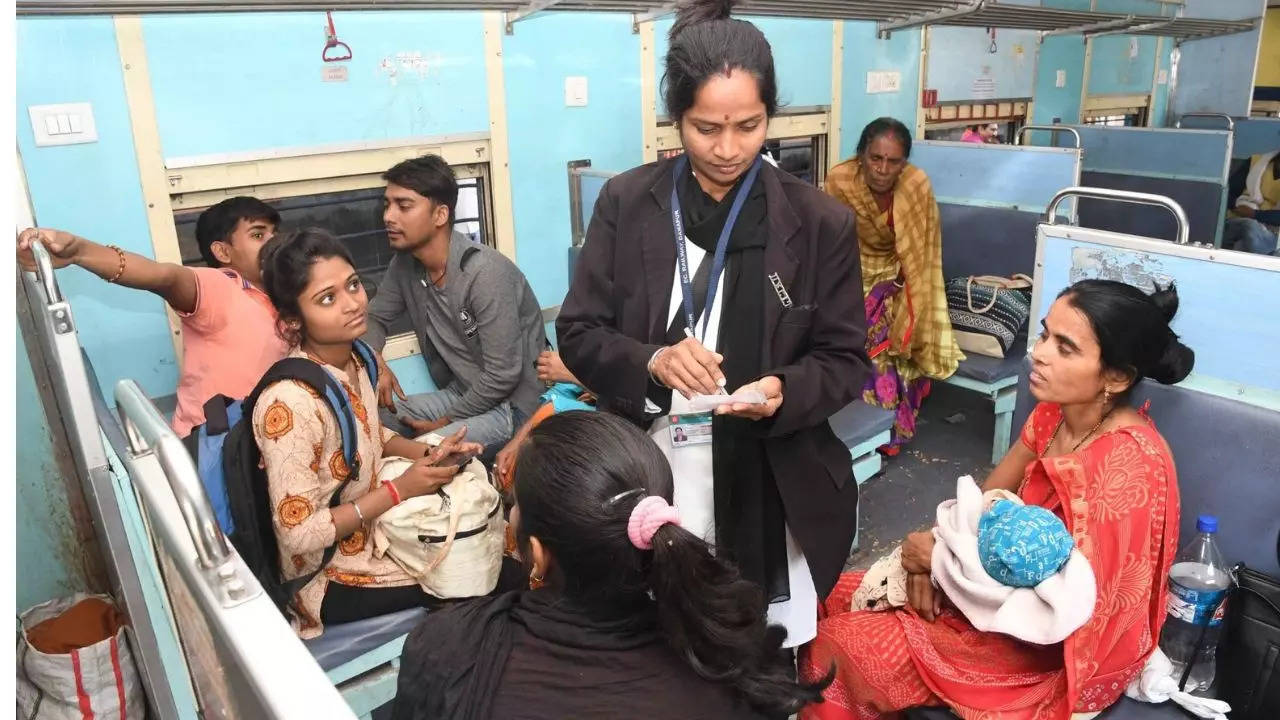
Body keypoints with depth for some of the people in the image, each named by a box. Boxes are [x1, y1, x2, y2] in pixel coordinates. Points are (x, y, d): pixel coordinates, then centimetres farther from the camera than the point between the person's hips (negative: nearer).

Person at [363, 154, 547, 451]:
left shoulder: (485, 273, -26)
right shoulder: (405, 263, -3)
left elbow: (502, 376, -25)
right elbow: (374, 317, 14)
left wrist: (448, 421, -13)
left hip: (512, 405, -7)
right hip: (461, 393, 7)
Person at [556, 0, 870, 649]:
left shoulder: (820, 222, -4)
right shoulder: (627, 201, -2)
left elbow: (845, 360, 1)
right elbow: (578, 334, 0)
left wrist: (784, 392, -20)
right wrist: (651, 362, -20)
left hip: (769, 495, 0)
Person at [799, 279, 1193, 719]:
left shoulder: (1127, 463, -29)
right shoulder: (1054, 415, -4)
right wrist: (929, 557, -13)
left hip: (1060, 653, -7)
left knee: (841, 647, -12)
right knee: (836, 600, 4)